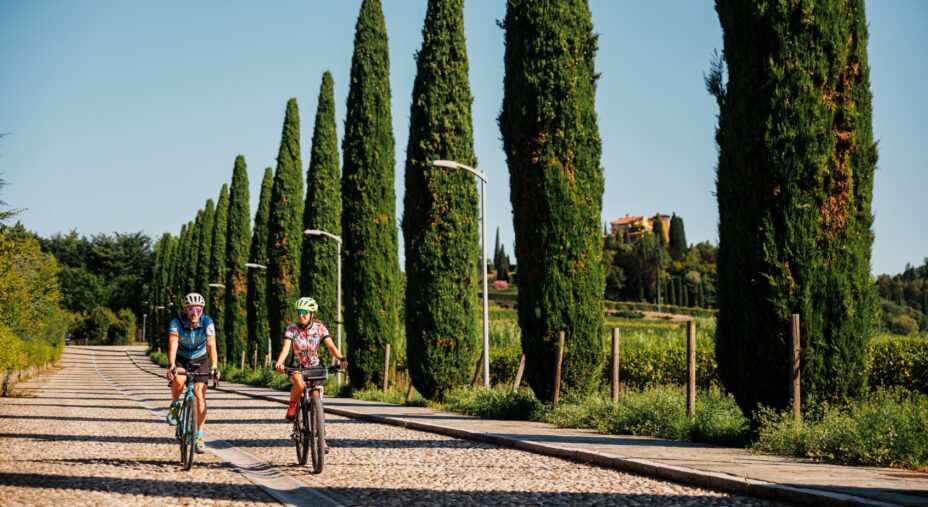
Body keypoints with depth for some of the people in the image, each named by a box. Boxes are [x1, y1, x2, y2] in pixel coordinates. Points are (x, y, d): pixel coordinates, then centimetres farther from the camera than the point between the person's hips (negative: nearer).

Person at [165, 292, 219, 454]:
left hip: (199, 360, 1)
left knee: (200, 395, -13)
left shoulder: (207, 322, -22)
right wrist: (171, 365, -52)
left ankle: (199, 436, -5)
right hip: (181, 359, -1)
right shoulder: (177, 323, -25)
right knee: (178, 380, -34)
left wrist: (214, 366, -45)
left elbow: (211, 345, -31)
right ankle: (175, 405, -3)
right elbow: (173, 344, -37)